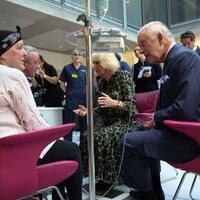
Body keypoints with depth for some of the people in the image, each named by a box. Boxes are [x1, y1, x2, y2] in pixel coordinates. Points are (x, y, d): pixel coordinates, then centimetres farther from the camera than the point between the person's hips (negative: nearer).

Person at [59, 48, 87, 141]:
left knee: (84, 123, 11)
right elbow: (62, 83, 7)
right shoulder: (67, 68, 2)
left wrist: (87, 93, 1)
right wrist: (67, 92, -3)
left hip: (84, 99, 2)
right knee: (68, 123, 4)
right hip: (71, 99, -2)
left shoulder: (85, 69, 7)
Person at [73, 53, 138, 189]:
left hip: (125, 120, -6)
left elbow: (131, 105, -15)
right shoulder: (101, 83, 11)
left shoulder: (123, 76, -9)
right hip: (108, 121, 7)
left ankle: (110, 177, -11)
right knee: (87, 137, -18)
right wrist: (88, 111, 0)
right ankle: (102, 176, -6)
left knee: (102, 137, -31)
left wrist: (114, 103, -31)